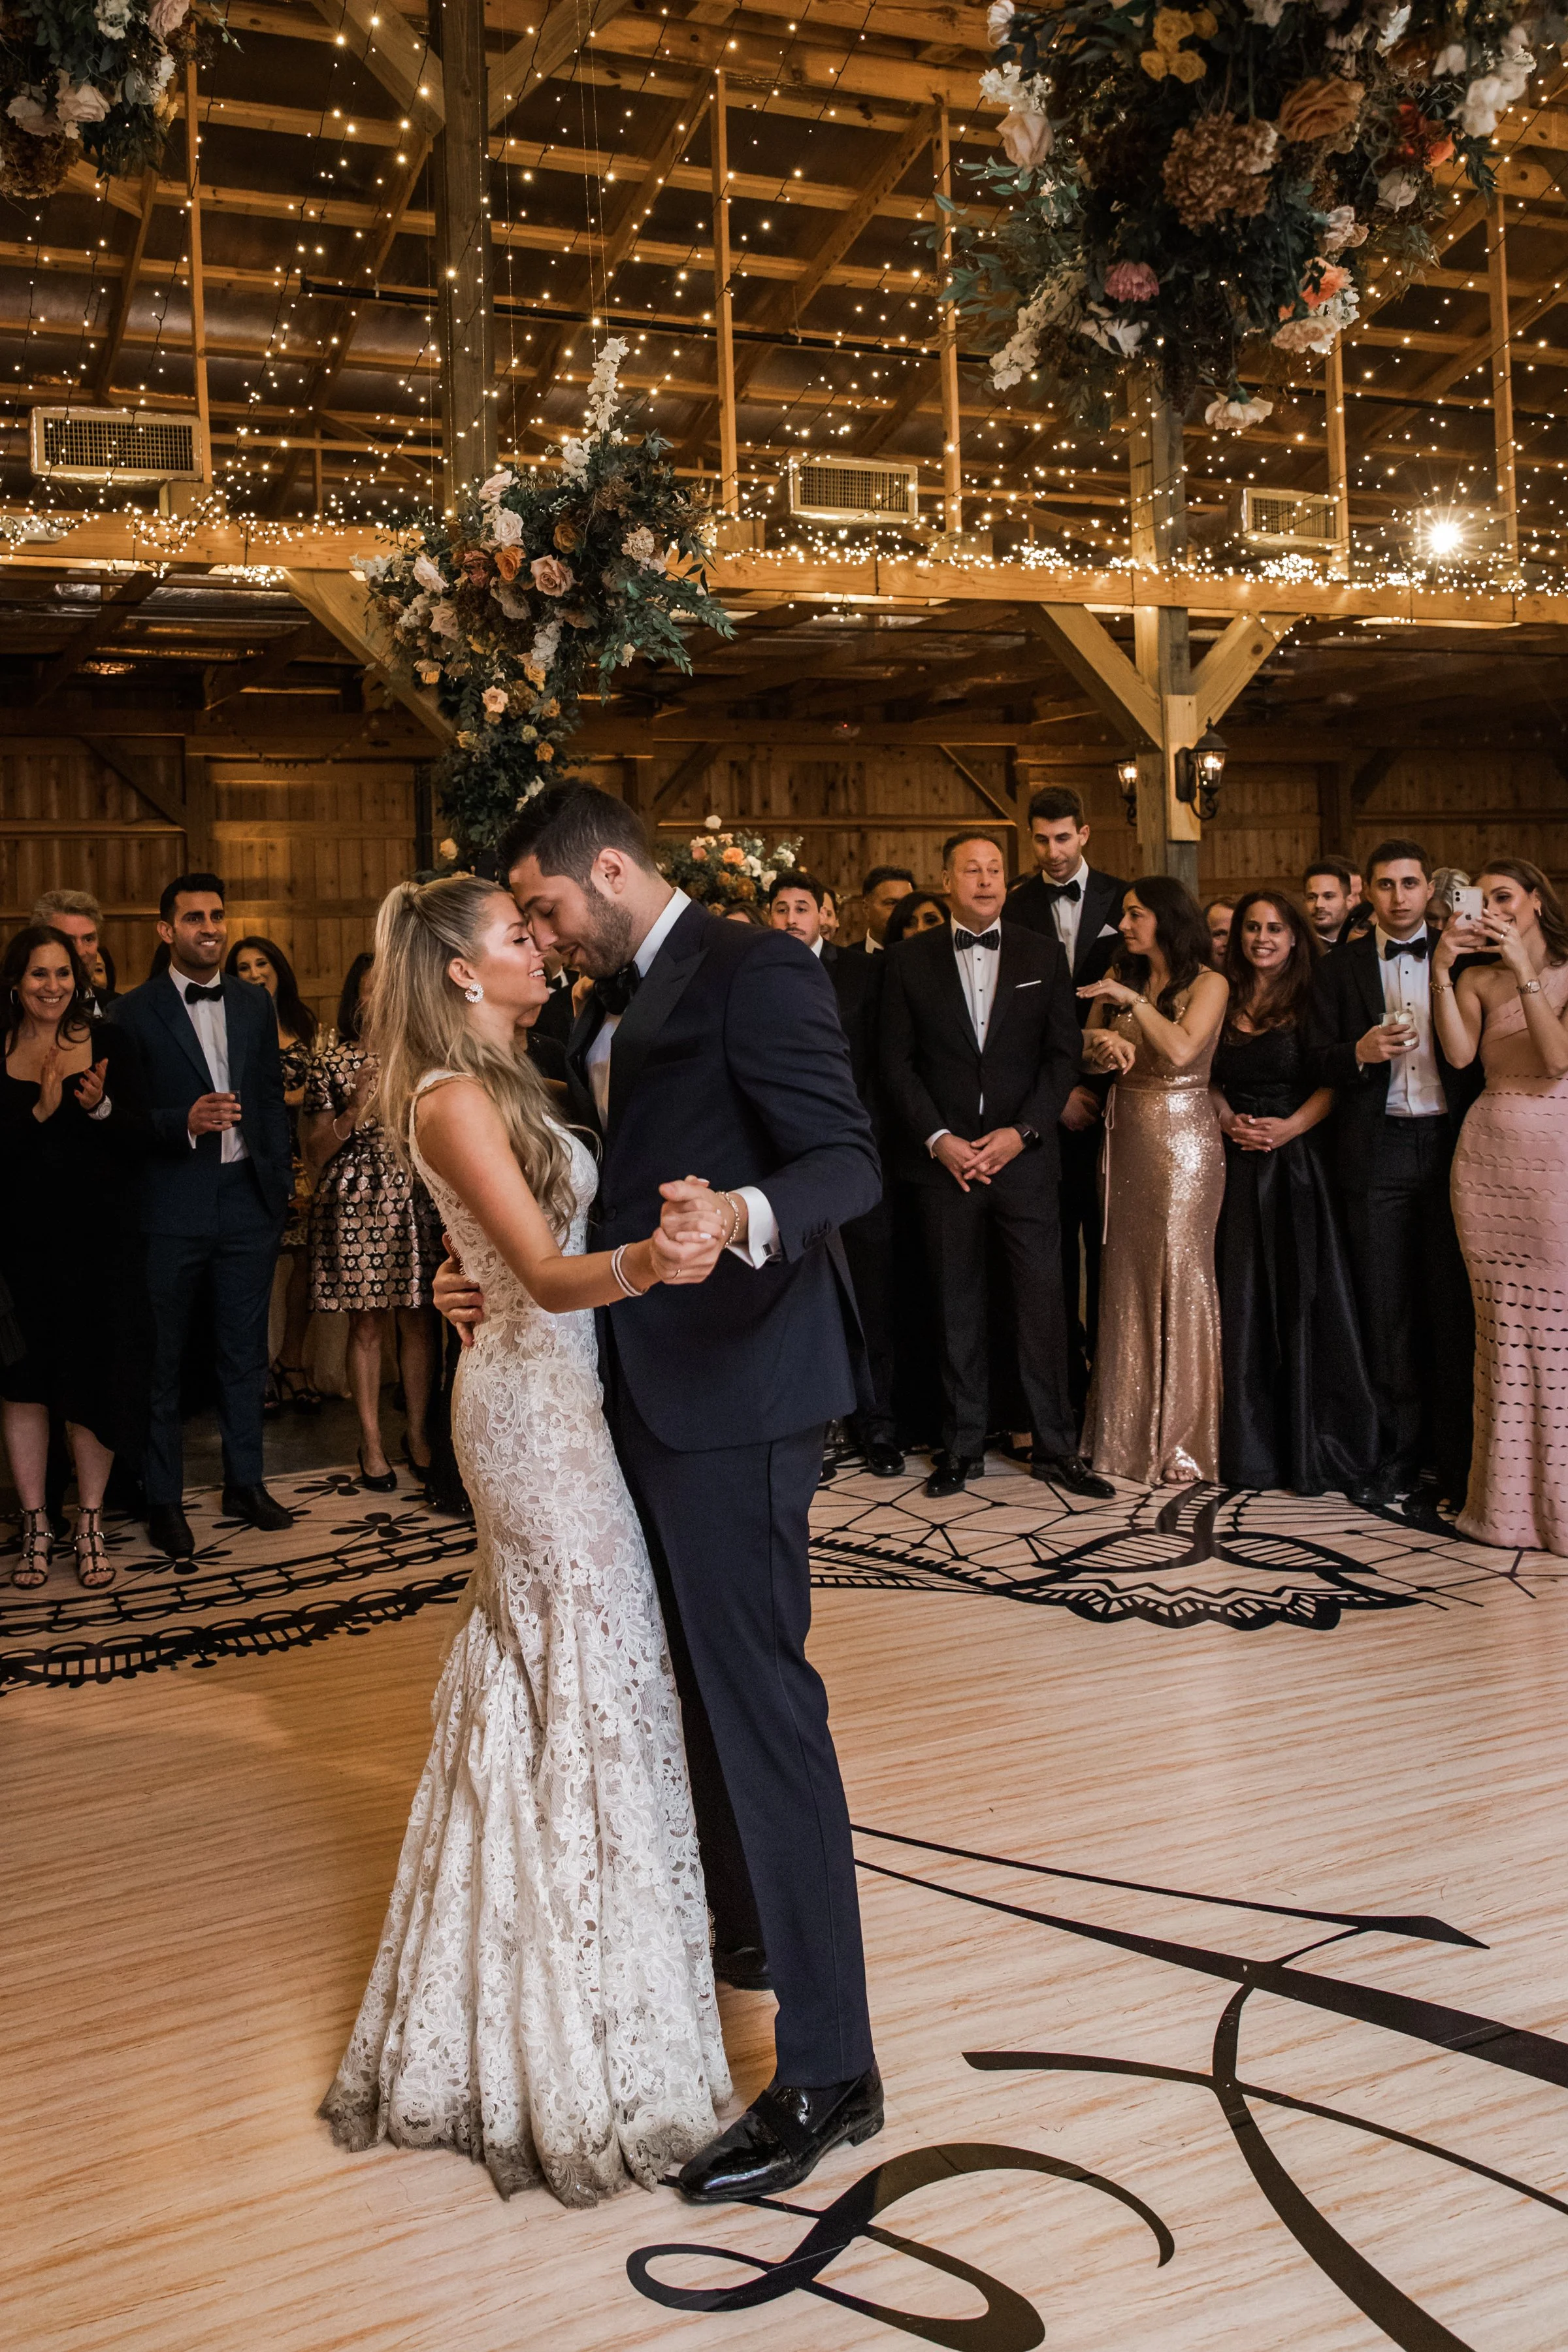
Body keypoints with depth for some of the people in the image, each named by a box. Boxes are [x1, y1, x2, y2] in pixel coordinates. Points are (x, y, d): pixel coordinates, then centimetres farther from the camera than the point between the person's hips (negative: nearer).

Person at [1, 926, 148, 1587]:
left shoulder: (108, 1043, 1)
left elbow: (140, 1138, -2)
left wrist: (100, 1106, -20)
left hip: (96, 1235, 0)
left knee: (93, 1382, 4)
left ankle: (90, 1525, 17)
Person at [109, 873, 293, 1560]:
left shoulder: (255, 1005, 10)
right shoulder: (134, 1012, -4)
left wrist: (280, 1185, 8)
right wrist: (184, 1123, -23)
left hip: (247, 1197, 4)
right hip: (170, 1203, -4)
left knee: (244, 1349, 12)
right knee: (162, 1356, 5)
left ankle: (245, 1482, 25)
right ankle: (164, 1498, 17)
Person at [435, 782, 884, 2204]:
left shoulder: (756, 972, -13)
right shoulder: (612, 1006, 16)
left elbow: (849, 1160, -22)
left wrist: (747, 1215, -42)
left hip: (734, 1391, -10)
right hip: (650, 1391, 10)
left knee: (761, 1700, -7)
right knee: (708, 1676, 24)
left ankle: (829, 2072, 3)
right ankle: (746, 1928, 45)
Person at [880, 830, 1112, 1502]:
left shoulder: (1044, 956, 7)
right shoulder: (911, 962, 5)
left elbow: (1063, 1055, 4)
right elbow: (897, 1063, 2)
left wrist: (1021, 1132, -8)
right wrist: (939, 1140, -9)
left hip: (1024, 1154, 0)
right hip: (943, 1158, 0)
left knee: (1043, 1301, -1)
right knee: (957, 1307, 6)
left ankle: (1055, 1446, 9)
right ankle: (962, 1446, 15)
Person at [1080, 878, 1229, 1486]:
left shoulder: (1207, 984, -4)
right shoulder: (1119, 976, 12)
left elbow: (1182, 1050, -19)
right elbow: (1089, 1048, 8)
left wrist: (1133, 1001, -12)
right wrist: (1107, 1045, -14)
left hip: (1182, 1137, -5)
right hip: (1127, 1135, 5)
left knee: (1177, 1273, -3)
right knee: (1126, 1272, 8)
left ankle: (1181, 1438, 7)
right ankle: (1129, 1428, 19)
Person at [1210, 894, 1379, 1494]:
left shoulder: (1312, 1001, 1)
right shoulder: (1225, 1000, 11)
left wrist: (1291, 1126, -17)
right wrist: (1228, 1119, -3)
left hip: (1297, 1161, -3)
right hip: (1238, 1164, 3)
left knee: (1303, 1299, -3)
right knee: (1242, 1300, 4)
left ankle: (1312, 1446, 6)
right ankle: (1249, 1441, 14)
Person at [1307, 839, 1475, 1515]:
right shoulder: (1339, 968, 9)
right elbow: (1317, 1065, 3)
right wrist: (1360, 1052, -13)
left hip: (1452, 1144, 0)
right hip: (1377, 1151, 0)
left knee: (1455, 1307, 0)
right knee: (1387, 1313, 4)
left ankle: (1456, 1464, 10)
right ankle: (1398, 1464, 13)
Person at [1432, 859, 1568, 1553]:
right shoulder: (1476, 980, 11)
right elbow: (1458, 1054, -4)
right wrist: (1441, 972, -10)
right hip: (1489, 1153, 3)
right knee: (1502, 1326, 5)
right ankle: (1507, 1493, 13)